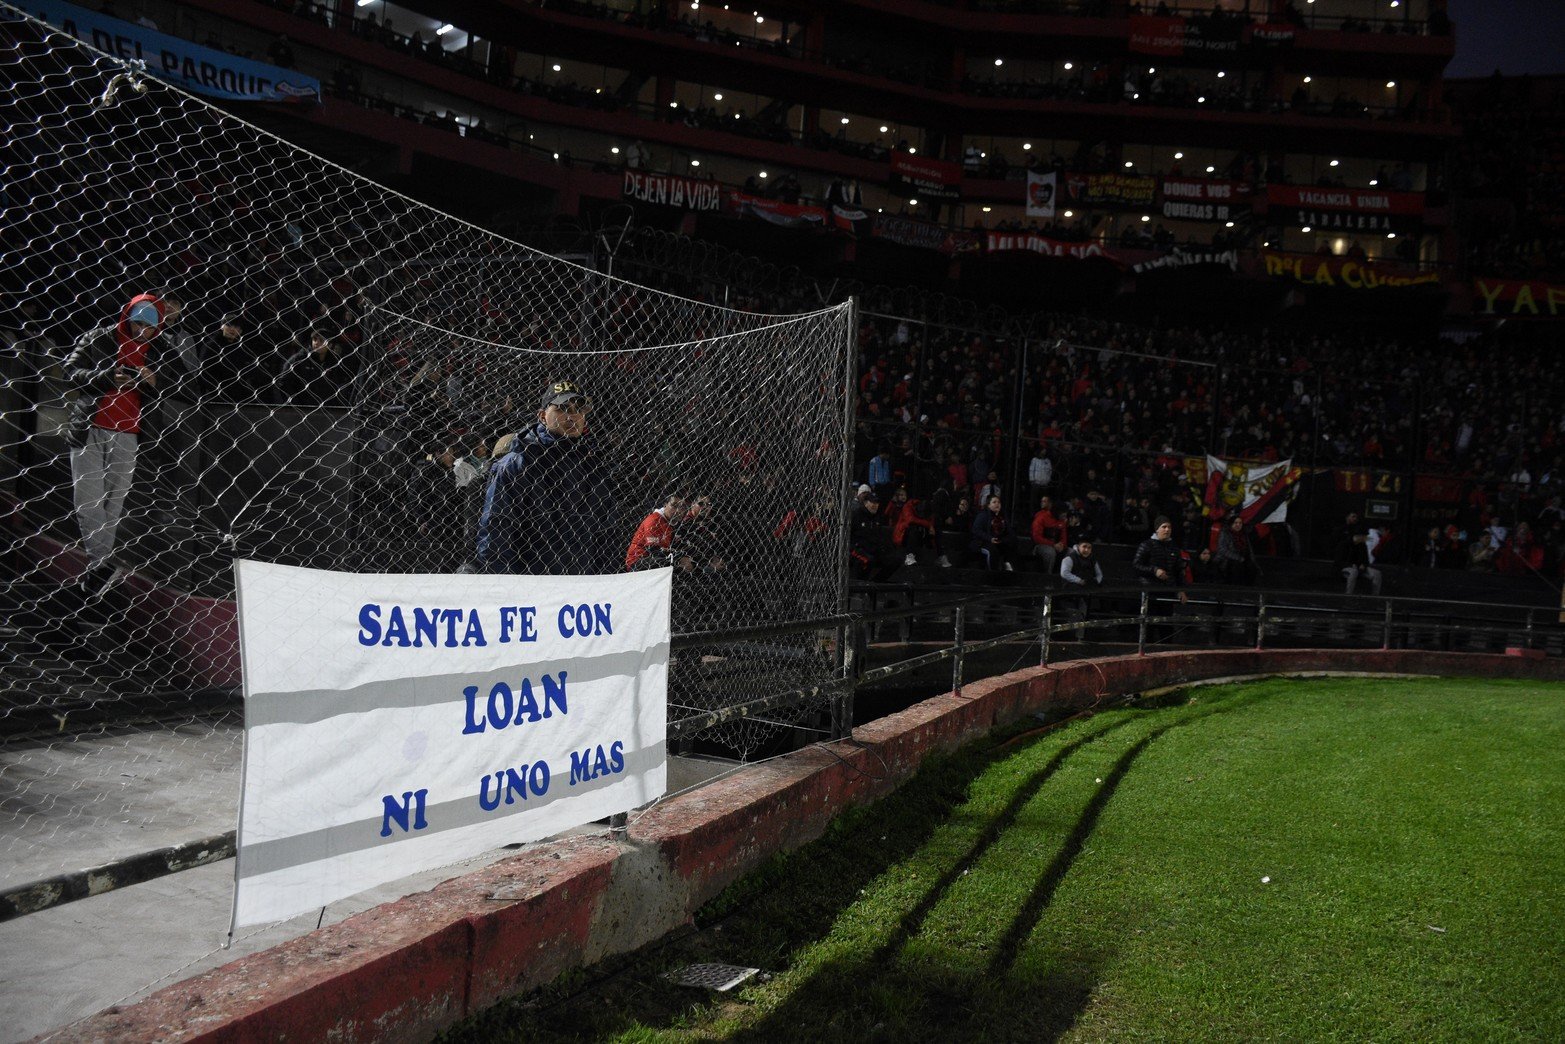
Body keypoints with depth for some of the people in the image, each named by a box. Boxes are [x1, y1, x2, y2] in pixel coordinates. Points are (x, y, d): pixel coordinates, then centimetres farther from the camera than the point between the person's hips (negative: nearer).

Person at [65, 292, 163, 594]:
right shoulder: (98, 339, 2)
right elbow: (72, 370, -7)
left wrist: (154, 384, -9)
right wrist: (109, 379, -21)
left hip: (127, 437, 2)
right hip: (89, 431, -2)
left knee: (113, 502, 5)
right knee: (88, 501, -9)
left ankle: (99, 563, 13)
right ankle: (103, 565, -8)